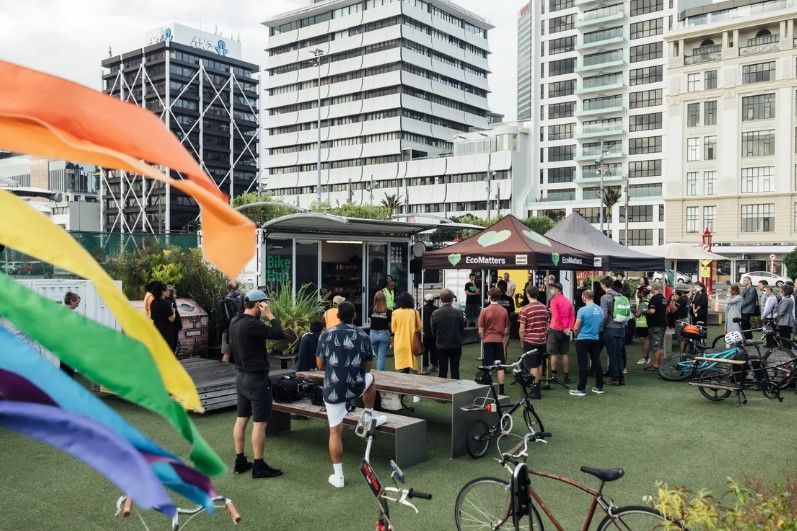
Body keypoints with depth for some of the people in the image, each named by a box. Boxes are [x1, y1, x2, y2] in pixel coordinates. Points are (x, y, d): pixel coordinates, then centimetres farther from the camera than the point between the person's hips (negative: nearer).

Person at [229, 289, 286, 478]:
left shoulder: (235, 321, 5)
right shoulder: (251, 324, -23)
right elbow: (279, 334, -26)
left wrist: (264, 318, 6)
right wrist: (270, 315, -16)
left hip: (241, 377, 9)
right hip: (257, 379, -9)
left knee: (241, 419, 13)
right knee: (260, 422, -2)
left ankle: (240, 462, 21)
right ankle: (258, 466, 4)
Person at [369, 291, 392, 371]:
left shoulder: (372, 310, -8)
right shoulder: (388, 311, -13)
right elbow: (390, 325, -6)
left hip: (373, 334, 2)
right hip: (384, 334, -2)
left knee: (377, 356, 22)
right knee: (381, 357, 2)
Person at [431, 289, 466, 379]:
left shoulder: (435, 314, -11)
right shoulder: (458, 313, -10)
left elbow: (433, 332, -2)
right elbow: (462, 331, -2)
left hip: (441, 346, 0)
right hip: (456, 345, 0)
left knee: (442, 371, 9)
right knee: (455, 371, 9)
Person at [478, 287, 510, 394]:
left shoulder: (485, 311, -9)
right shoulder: (504, 311, -1)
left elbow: (480, 330, -5)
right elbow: (506, 329, 6)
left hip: (488, 341, -2)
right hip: (499, 341, 2)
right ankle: (501, 391, 8)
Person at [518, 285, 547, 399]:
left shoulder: (525, 309, -13)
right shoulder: (544, 308, 4)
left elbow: (522, 329, -12)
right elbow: (547, 326, 11)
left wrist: (522, 341, 1)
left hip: (530, 341, -6)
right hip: (541, 341, 6)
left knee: (533, 367, -1)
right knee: (539, 365, 17)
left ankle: (535, 391, -1)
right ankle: (538, 388, 25)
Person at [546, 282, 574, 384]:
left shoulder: (554, 300, -10)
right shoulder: (567, 301, 11)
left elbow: (556, 316, -18)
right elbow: (572, 316, 6)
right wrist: (569, 328, -2)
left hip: (555, 330, -6)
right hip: (566, 331, 6)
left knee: (553, 353, 1)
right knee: (565, 354, 10)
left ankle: (553, 375, 1)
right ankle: (567, 376, 12)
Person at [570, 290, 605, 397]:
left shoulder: (582, 310, -16)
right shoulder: (600, 310, 3)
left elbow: (576, 328, -12)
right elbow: (601, 325, 14)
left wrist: (576, 335, 7)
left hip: (583, 340, -5)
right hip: (596, 339, 6)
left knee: (583, 365, -3)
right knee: (597, 363, 12)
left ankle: (581, 389, 0)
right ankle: (599, 387, 19)